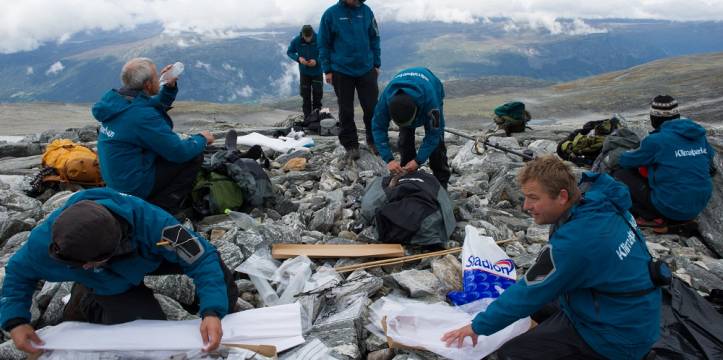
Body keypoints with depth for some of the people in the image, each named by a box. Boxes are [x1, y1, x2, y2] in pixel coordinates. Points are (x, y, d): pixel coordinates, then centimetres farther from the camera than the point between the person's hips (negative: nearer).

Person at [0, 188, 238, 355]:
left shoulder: (147, 220, -45)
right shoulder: (45, 241, -36)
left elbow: (202, 257, -39)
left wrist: (212, 312, -51)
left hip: (149, 255, 0)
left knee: (211, 261, -21)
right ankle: (87, 302, 12)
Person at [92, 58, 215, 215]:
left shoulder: (116, 100, 1)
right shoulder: (142, 115, -27)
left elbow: (158, 107, 21)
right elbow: (180, 152, -22)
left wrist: (169, 87, 6)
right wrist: (202, 139, -4)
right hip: (135, 187, -9)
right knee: (195, 156, -5)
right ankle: (162, 208, -3)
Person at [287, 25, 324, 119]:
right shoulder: (296, 41, -13)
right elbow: (289, 52, -1)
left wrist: (317, 61, -25)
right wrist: (298, 58, -19)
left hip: (317, 72, -1)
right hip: (304, 72, 1)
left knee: (317, 95, 3)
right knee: (305, 97, 5)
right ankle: (307, 117, 14)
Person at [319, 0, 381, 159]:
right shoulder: (331, 14, -7)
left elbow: (374, 39, 8)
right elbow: (323, 44, -1)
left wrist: (376, 64, 7)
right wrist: (327, 70, -2)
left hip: (366, 69, 2)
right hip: (341, 71, -1)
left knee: (372, 107, 2)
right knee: (346, 111, 7)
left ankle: (373, 140, 20)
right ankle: (350, 144, 19)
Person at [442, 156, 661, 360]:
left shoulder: (573, 241, -31)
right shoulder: (605, 200, -7)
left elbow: (528, 294, -20)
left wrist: (478, 327, -7)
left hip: (617, 336, -9)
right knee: (539, 305, 22)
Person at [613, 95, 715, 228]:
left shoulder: (656, 140, -15)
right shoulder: (698, 135, 4)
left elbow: (625, 161, -2)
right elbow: (709, 157, 22)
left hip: (671, 209, -7)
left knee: (619, 176, 4)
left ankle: (653, 217, -5)